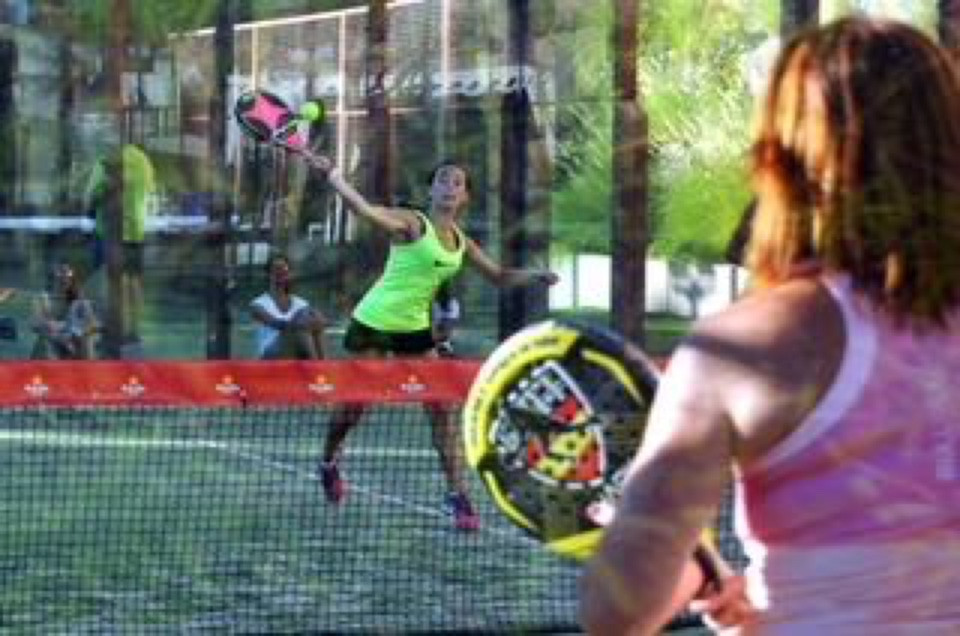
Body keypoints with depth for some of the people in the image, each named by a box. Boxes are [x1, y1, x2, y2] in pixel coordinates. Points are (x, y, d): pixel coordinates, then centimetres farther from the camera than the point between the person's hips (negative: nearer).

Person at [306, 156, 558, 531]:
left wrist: (533, 277, -2)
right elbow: (364, 209, -31)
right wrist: (331, 174, -42)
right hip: (374, 322, -5)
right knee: (354, 403, 6)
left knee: (441, 408, -5)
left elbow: (499, 277, 16)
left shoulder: (461, 243, 5)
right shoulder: (413, 225, -15)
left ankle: (457, 493, -3)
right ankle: (329, 464, 35)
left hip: (415, 329, 5)